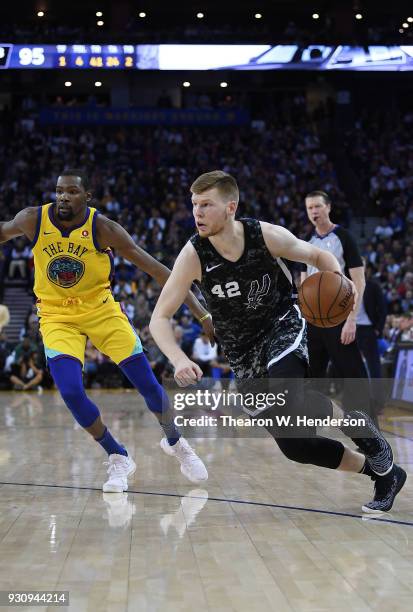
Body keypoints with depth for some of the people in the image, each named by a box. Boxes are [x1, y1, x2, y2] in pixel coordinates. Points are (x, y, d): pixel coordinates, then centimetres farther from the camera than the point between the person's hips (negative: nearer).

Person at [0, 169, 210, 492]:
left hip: (101, 309, -1)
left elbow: (156, 269, -22)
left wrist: (202, 313, -26)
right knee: (71, 391, -18)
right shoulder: (33, 220, -15)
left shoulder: (103, 228, -20)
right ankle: (119, 458, 6)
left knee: (147, 383, 0)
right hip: (57, 316, 1)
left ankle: (175, 442, 30)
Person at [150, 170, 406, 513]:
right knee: (293, 443, -1)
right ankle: (381, 472, 19)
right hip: (244, 351, 2)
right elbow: (160, 319, -17)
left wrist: (337, 280, -23)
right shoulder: (194, 256, -19)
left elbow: (316, 255, 0)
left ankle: (356, 425, -4)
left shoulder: (266, 235, -18)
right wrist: (179, 360, -36)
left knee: (290, 398, -34)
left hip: (283, 324, -2)